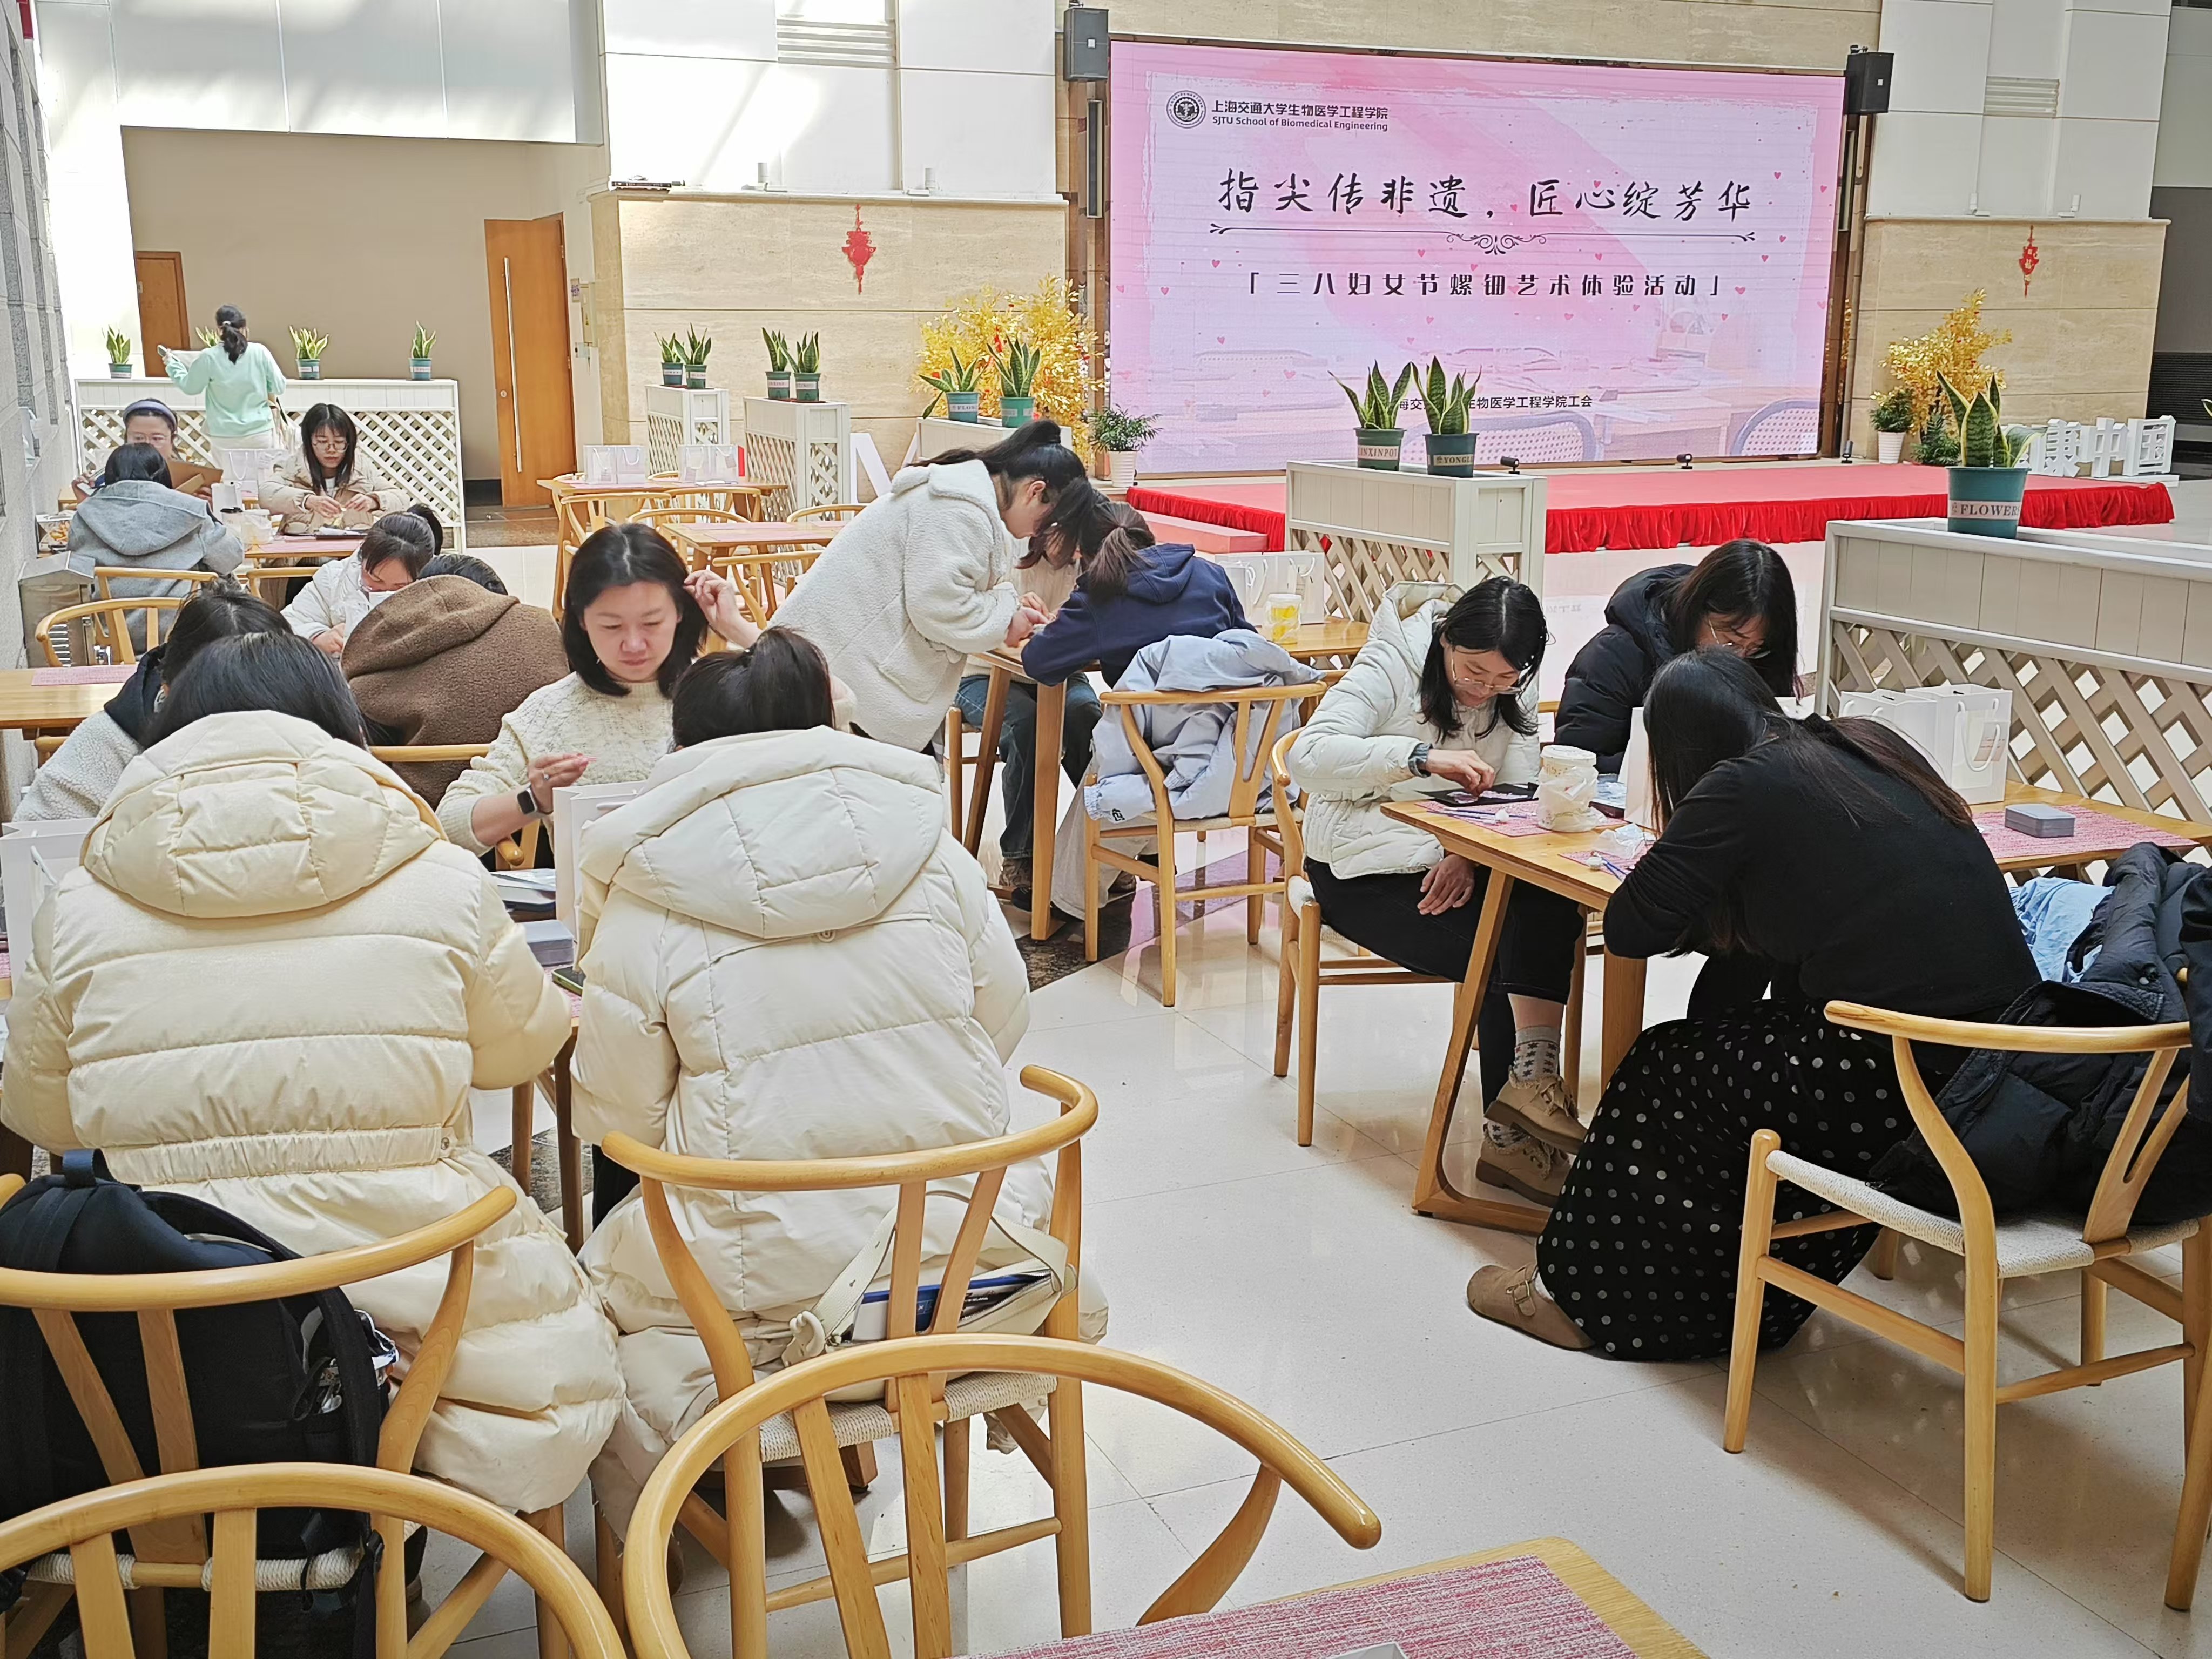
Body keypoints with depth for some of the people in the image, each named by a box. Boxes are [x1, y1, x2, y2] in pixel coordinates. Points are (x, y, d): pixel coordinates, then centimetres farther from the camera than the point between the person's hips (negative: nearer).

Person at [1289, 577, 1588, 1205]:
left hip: (1456, 864, 5)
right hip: (1366, 871, -5)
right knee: (1497, 957, -23)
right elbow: (1310, 756, -28)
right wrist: (1422, 756, -39)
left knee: (1552, 909, -24)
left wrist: (1470, 854, -25)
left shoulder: (1512, 695, 3)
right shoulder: (1390, 670, -14)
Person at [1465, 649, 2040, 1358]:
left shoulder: (1742, 787, -6)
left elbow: (1630, 929, -5)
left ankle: (1581, 1296, 27)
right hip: (2007, 1061, 8)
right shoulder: (1876, 746, 14)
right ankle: (1753, 1305, 34)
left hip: (1900, 1084, -7)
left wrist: (1671, 872, 16)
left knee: (1662, 1071, 12)